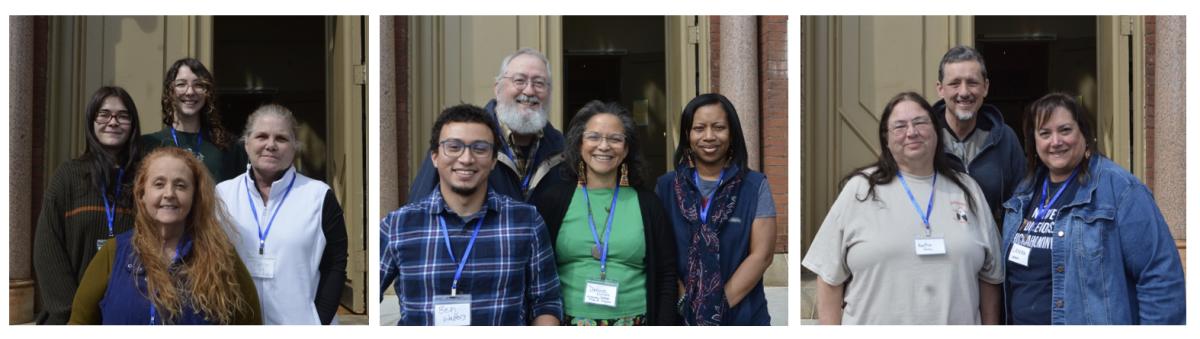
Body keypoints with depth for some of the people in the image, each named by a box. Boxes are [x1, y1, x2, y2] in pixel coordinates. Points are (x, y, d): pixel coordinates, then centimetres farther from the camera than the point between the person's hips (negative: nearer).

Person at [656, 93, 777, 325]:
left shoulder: (755, 186, -2)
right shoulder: (666, 186, 1)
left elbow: (761, 255, -7)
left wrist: (720, 305, -14)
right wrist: (686, 305, -12)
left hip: (743, 317, -1)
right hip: (682, 318, 1)